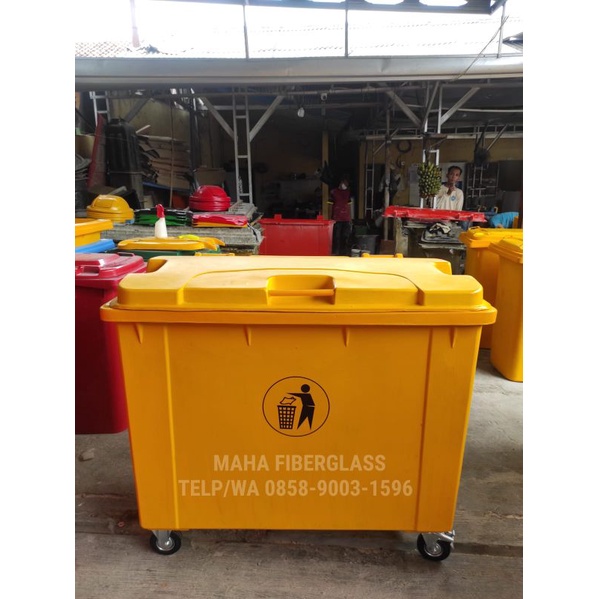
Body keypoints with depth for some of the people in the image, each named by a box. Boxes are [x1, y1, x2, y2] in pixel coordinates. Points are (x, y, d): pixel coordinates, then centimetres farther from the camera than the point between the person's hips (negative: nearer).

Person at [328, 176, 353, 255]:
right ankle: (335, 253, 5)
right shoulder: (333, 192, 1)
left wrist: (350, 218, 12)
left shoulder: (348, 192, 13)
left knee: (345, 237, 5)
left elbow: (349, 205, 16)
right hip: (336, 218, -4)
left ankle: (344, 252, 14)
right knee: (336, 236, -2)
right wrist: (330, 218, -3)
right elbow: (331, 205, 2)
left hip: (346, 219, 4)